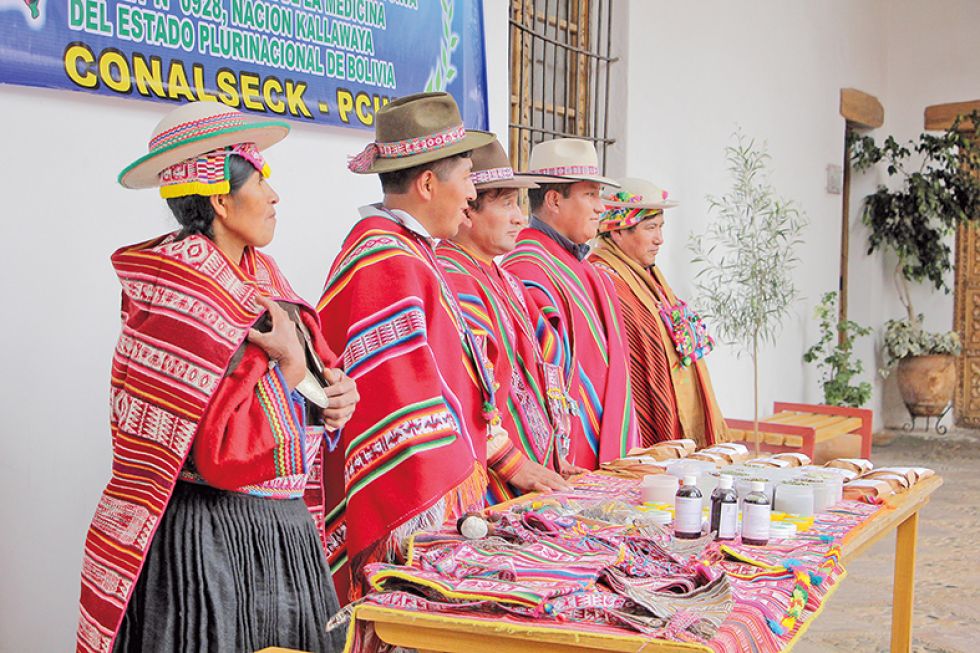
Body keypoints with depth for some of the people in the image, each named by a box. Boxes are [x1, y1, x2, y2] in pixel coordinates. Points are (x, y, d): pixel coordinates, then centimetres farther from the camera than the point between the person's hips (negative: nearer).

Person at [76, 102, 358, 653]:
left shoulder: (259, 276, 8)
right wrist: (293, 371, -17)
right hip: (210, 538, -8)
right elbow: (219, 453, -21)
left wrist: (335, 390, -7)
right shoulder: (184, 292, -16)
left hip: (285, 528, 8)